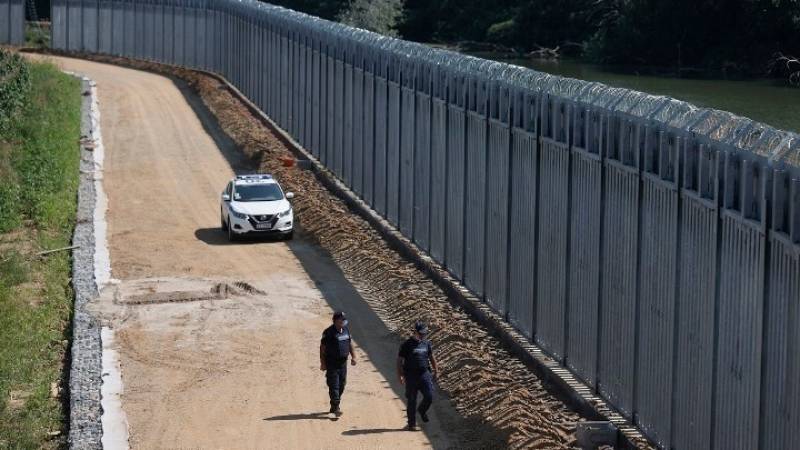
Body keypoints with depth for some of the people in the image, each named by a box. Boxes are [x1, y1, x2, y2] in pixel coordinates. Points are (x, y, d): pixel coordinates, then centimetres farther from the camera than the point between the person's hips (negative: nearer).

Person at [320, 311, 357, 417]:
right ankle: (336, 408, -12)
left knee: (341, 385, 11)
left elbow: (350, 344, 18)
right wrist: (322, 363, -9)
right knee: (334, 385, -10)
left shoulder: (346, 330, 7)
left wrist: (353, 356, 7)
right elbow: (322, 348, -8)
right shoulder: (328, 332, -12)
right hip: (332, 364, -7)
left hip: (343, 363, 7)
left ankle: (334, 406, 23)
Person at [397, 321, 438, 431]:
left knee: (429, 396, -9)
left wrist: (435, 370, 23)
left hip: (424, 374, 4)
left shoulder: (426, 343, 8)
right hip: (411, 376, -3)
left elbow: (431, 357, 23)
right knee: (411, 401, 2)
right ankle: (411, 424, 12)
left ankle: (422, 411, 23)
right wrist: (400, 375, -12)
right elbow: (400, 360, -5)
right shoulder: (407, 345, -6)